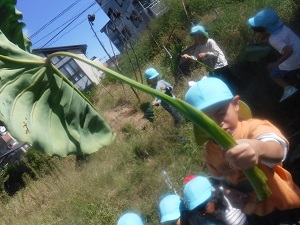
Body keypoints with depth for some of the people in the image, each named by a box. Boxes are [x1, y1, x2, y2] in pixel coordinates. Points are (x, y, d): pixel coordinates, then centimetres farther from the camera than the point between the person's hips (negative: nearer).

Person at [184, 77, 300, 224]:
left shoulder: (254, 127, -28)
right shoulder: (210, 150, -9)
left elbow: (278, 150, -49)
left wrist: (258, 148, -71)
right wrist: (228, 191, -11)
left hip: (284, 206, -5)